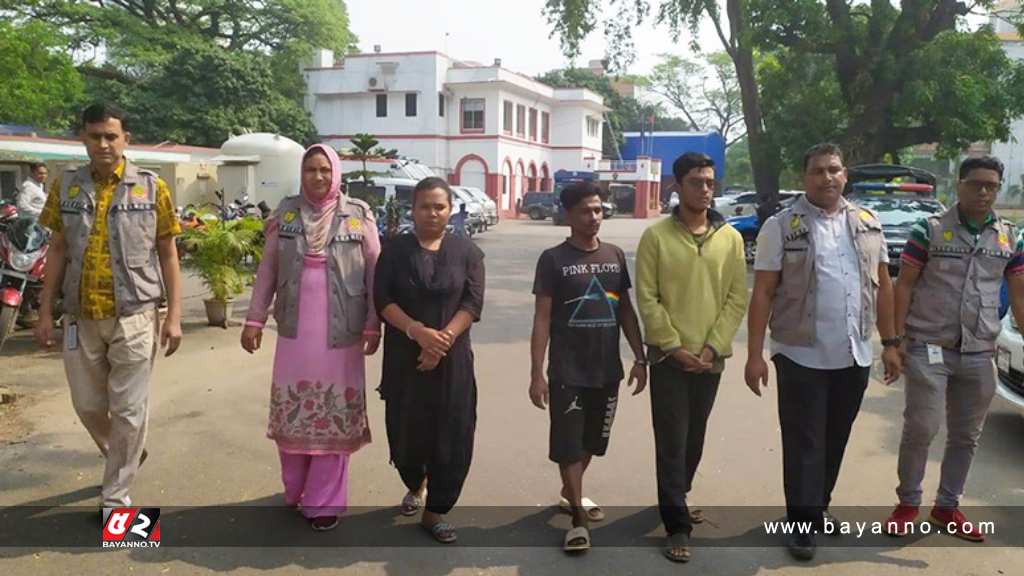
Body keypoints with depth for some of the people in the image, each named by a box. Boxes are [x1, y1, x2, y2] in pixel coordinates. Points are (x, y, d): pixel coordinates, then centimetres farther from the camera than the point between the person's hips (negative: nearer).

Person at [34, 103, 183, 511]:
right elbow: (57, 251, 10)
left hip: (134, 316, -3)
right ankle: (125, 457, 42)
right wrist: (45, 312, 5)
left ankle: (115, 496, 17)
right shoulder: (65, 187, 5)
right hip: (80, 317, 3)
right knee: (88, 405, 14)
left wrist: (173, 316, -5)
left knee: (129, 410, 2)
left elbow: (167, 254, 1)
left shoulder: (151, 188, -1)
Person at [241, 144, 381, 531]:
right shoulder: (286, 213, 6)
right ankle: (295, 490, 30)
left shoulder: (358, 215, 0)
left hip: (341, 333, -2)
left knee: (334, 415, 5)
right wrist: (254, 320, 2)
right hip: (294, 331, 2)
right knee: (291, 412, 11)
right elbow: (267, 270, 7)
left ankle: (324, 500, 16)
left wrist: (373, 326, -4)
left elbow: (374, 273, 0)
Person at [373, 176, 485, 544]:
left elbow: (473, 303, -4)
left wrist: (443, 338, -18)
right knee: (406, 431, 6)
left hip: (452, 358, 0)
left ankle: (435, 512, 14)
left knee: (451, 436, -1)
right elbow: (382, 300, -5)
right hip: (404, 356, 0)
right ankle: (416, 485, 38)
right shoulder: (395, 250, 3)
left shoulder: (467, 251, 3)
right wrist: (417, 331, -20)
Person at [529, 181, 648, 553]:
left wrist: (640, 358, 5)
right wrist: (537, 373, -12)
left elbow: (626, 311, 11)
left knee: (592, 441, 18)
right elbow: (542, 319, -8)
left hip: (607, 370, 5)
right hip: (567, 372, -4)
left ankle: (569, 492, 40)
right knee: (568, 445, 0)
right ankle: (579, 519, 11)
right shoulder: (554, 259, -7)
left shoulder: (616, 256, 5)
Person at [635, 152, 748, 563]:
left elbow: (737, 298, 1)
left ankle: (675, 501, 37)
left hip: (710, 357, 3)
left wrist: (712, 347, -8)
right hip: (668, 356, -3)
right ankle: (677, 525, 5)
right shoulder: (656, 236, -5)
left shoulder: (730, 237, 3)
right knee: (672, 441, -2)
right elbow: (647, 298, -7)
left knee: (694, 439, 16)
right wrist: (674, 346, -13)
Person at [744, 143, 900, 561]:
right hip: (801, 357, -4)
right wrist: (755, 355, -12)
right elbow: (762, 294, -8)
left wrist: (889, 342, 9)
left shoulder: (868, 223, 8)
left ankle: (817, 507, 34)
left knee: (835, 442, 16)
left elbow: (882, 286, 13)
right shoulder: (781, 226, -7)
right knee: (804, 445, 3)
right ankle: (804, 523, 15)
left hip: (854, 356, 5)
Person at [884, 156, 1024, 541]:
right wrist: (896, 339, -9)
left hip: (979, 354, 4)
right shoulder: (929, 230, -5)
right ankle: (908, 503, 15)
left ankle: (947, 507, 27)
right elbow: (904, 286, -3)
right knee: (921, 429, -3)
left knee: (966, 436, 12)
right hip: (928, 349, -4)